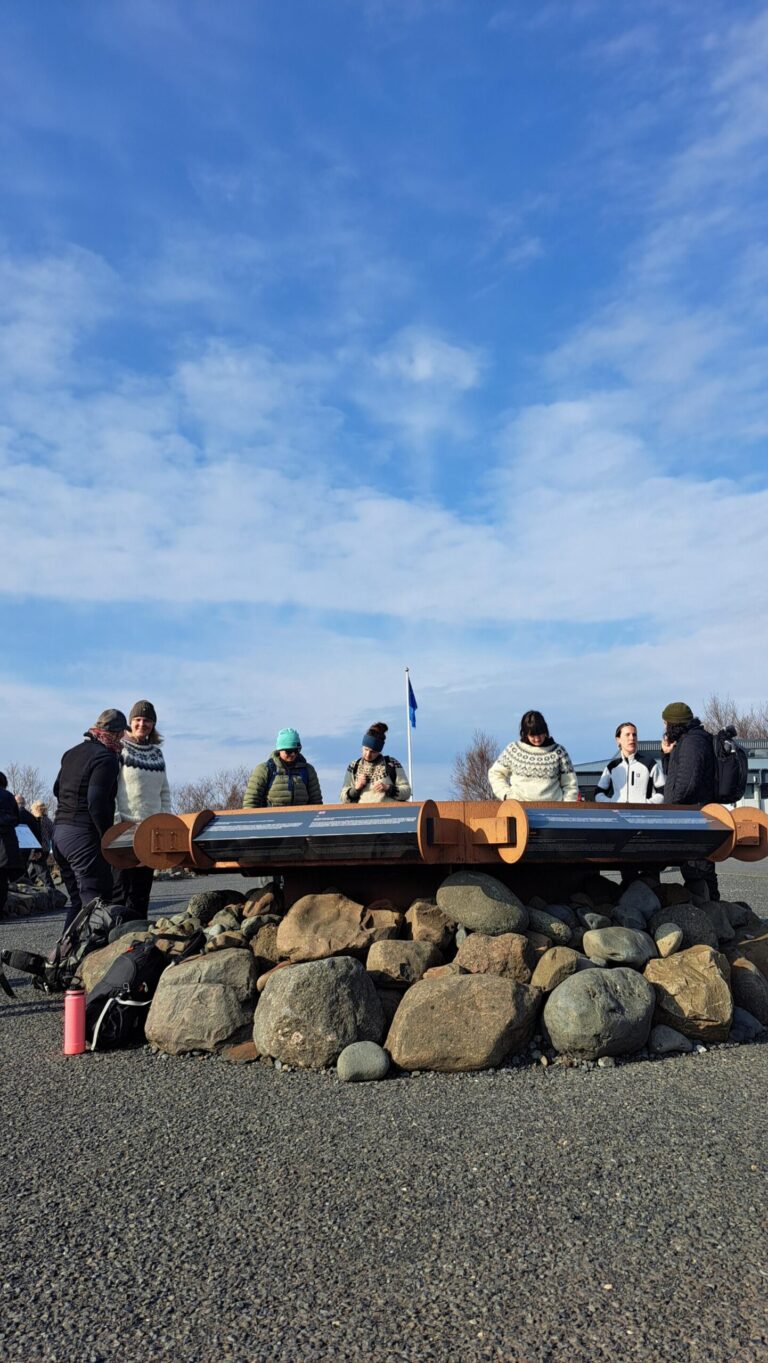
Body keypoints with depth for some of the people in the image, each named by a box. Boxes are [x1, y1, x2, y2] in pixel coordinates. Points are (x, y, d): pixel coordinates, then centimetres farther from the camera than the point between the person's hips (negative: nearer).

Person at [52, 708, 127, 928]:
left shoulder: (73, 752, 15)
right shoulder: (106, 758, -13)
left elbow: (57, 789, 26)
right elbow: (97, 803, -20)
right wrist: (108, 838, -14)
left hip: (60, 832, 9)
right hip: (84, 836, -9)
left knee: (77, 900, 17)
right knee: (96, 901, -7)